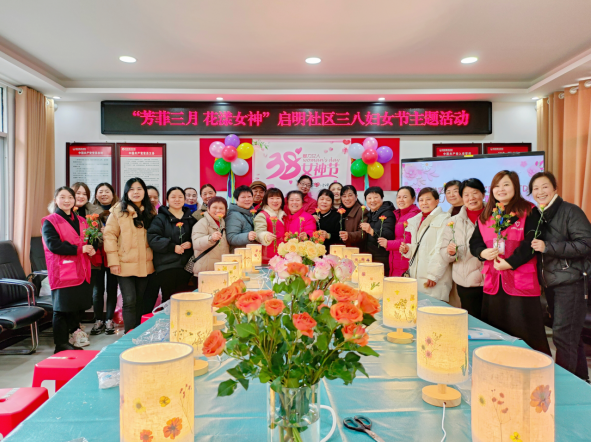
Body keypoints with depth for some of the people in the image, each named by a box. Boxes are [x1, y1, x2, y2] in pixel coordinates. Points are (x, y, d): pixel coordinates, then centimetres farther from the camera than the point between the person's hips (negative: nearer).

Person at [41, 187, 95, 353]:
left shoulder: (81, 221, 17)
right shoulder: (50, 222, -3)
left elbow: (90, 240, 22)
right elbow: (53, 245, -16)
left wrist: (91, 249, -2)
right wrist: (79, 249, -19)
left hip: (81, 272, 6)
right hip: (62, 273, -6)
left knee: (76, 308, 10)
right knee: (62, 309, 1)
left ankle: (70, 340, 23)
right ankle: (61, 345, 12)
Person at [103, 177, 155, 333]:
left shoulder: (149, 212, 11)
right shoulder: (119, 210, -3)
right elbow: (109, 235, -7)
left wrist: (153, 257, 7)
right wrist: (113, 260, -12)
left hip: (144, 264, 4)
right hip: (125, 264, -4)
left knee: (140, 300, 12)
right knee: (129, 301, -7)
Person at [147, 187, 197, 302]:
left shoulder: (191, 218, 16)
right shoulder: (160, 218, 3)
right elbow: (152, 238, -9)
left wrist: (191, 244, -4)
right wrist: (172, 247, -16)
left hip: (186, 265, 3)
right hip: (166, 266, -3)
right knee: (168, 299, -3)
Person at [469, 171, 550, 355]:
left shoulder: (528, 212, -1)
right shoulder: (486, 215, 14)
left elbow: (532, 243, -12)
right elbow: (474, 242, 14)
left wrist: (510, 262, -17)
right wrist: (483, 252, -7)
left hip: (521, 282, -5)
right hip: (493, 282, 5)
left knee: (526, 336, -1)